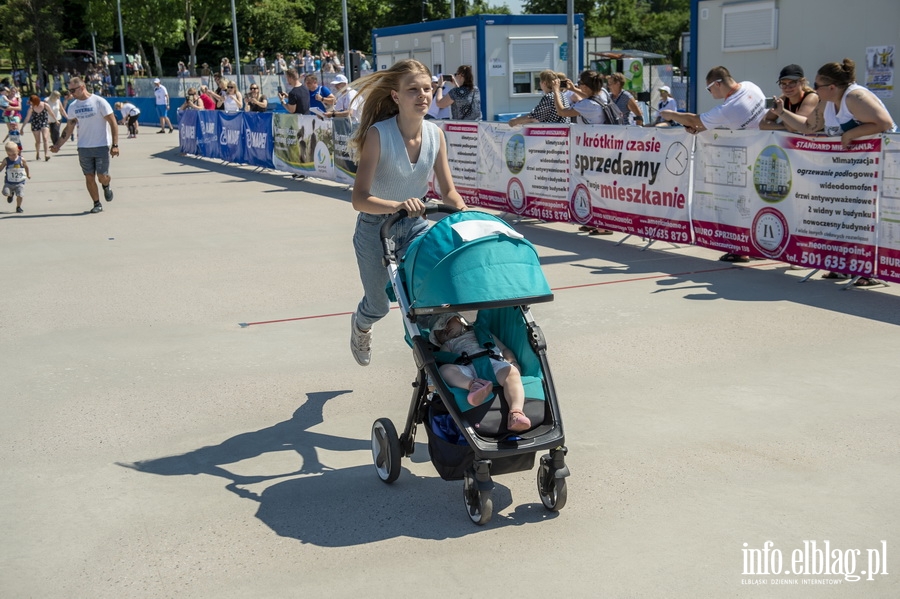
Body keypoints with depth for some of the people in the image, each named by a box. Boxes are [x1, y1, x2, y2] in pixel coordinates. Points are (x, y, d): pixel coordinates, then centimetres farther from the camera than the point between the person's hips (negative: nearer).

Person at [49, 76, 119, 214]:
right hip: (83, 147, 4)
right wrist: (58, 145, 6)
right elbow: (69, 128, 14)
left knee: (102, 176, -5)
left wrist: (115, 145, -13)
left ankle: (106, 187, 29)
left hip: (102, 146, -4)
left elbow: (113, 123, -8)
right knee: (89, 177, 2)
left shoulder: (99, 102, -9)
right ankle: (97, 204, 13)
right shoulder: (73, 106, 7)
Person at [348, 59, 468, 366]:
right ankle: (360, 326, 50)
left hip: (415, 226, 3)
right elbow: (359, 199, -31)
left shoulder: (435, 134, -11)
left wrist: (465, 214, -25)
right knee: (379, 306, 12)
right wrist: (398, 206, -48)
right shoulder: (378, 134, -25)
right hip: (375, 228, -3)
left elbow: (448, 191, -4)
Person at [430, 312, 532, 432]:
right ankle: (472, 385, -61)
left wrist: (513, 362, 9)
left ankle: (515, 413, -59)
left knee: (511, 372, -34)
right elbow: (445, 363, 17)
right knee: (444, 370, -32)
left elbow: (505, 349, 33)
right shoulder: (447, 346, 38)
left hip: (494, 363, 0)